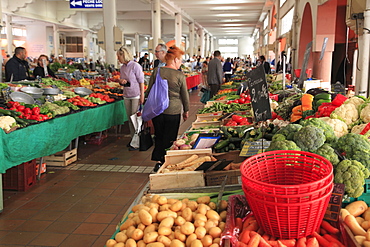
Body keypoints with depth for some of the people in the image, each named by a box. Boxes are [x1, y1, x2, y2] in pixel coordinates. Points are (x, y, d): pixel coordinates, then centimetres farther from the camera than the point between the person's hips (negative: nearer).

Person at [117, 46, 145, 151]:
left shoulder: (135, 66, -11)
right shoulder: (122, 68, 10)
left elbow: (141, 81, -11)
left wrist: (142, 96, -13)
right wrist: (121, 81, -4)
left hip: (136, 95, -7)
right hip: (126, 96, 7)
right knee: (130, 119, 10)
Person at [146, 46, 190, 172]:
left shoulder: (156, 71, -1)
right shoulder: (180, 75, -9)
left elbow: (149, 91, 4)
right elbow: (185, 95, 0)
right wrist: (186, 111, 13)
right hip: (173, 111, -3)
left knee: (159, 136, 17)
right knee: (169, 138, 10)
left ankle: (158, 161, 13)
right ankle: (165, 162, 17)